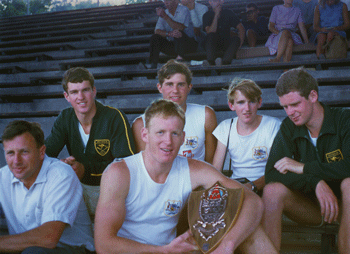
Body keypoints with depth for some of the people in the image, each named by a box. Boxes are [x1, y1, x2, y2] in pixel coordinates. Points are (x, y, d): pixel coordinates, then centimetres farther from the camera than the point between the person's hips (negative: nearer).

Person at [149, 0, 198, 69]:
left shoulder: (184, 10, -8)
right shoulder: (164, 13, 6)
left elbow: (180, 28, -24)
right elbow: (157, 31, -7)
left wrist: (165, 17, -29)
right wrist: (169, 33, -29)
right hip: (172, 44, 5)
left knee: (178, 32, -33)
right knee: (155, 38, -17)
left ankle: (180, 58, -40)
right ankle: (153, 65, -22)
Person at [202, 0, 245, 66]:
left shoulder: (228, 13, 3)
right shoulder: (207, 15, -4)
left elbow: (241, 28, 0)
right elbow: (210, 33, -19)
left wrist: (240, 43, -16)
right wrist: (216, 16, -23)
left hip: (227, 43, 2)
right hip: (214, 44, -2)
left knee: (236, 38, -28)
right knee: (211, 36, -31)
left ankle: (225, 62, -51)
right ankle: (211, 61, -49)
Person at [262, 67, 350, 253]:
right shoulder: (289, 128, -2)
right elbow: (271, 174, -13)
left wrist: (303, 167, -21)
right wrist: (315, 182, -28)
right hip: (312, 206, 3)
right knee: (273, 190, -23)